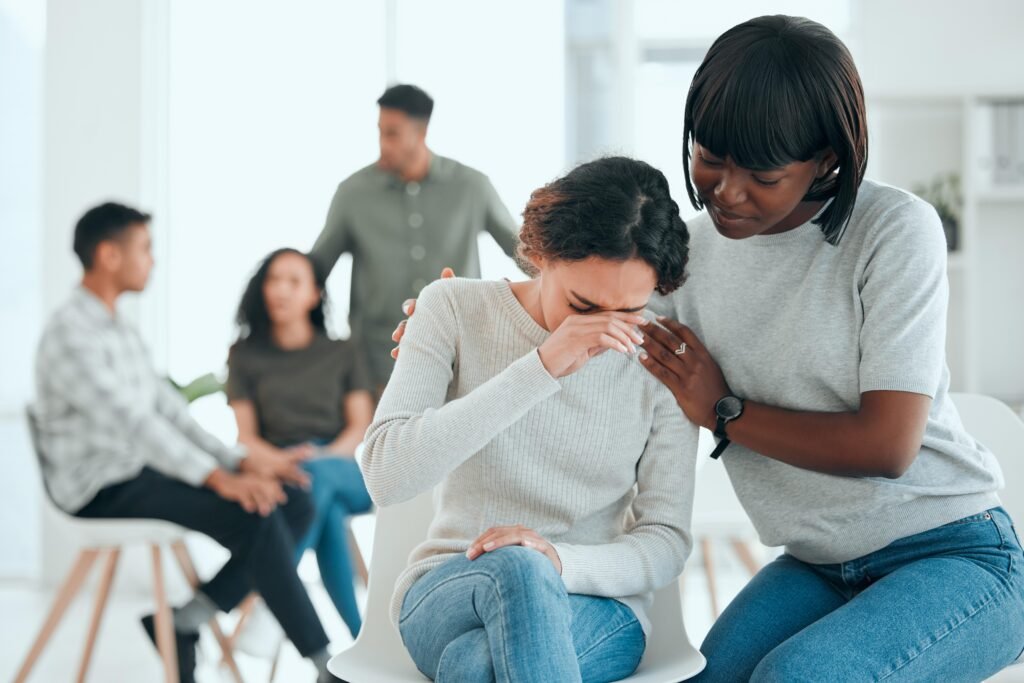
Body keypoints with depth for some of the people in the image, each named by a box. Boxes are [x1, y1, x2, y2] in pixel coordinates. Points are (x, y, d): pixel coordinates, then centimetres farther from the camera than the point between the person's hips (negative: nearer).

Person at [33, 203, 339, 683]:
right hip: (105, 489, -9)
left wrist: (239, 461, -2)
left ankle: (184, 623, -1)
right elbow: (134, 422, -25)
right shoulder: (70, 336, -14)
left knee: (294, 503, -7)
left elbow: (169, 410, 12)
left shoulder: (120, 331, 16)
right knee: (254, 517, -26)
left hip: (144, 470, 9)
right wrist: (218, 478, -32)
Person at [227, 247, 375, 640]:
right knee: (329, 510, -39)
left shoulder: (343, 354, 19)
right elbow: (246, 435, 7)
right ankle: (359, 636, -40)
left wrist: (328, 456, -16)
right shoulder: (246, 356, 17)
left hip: (345, 471, 1)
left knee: (318, 475, -40)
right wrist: (279, 459, -17)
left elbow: (360, 425, 7)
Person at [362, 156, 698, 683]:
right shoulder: (456, 309, -5)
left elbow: (665, 544, -2)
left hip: (595, 608, 0)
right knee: (517, 569, -37)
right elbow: (386, 476, -19)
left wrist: (560, 561, -24)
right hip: (444, 595, 1)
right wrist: (540, 368, -28)